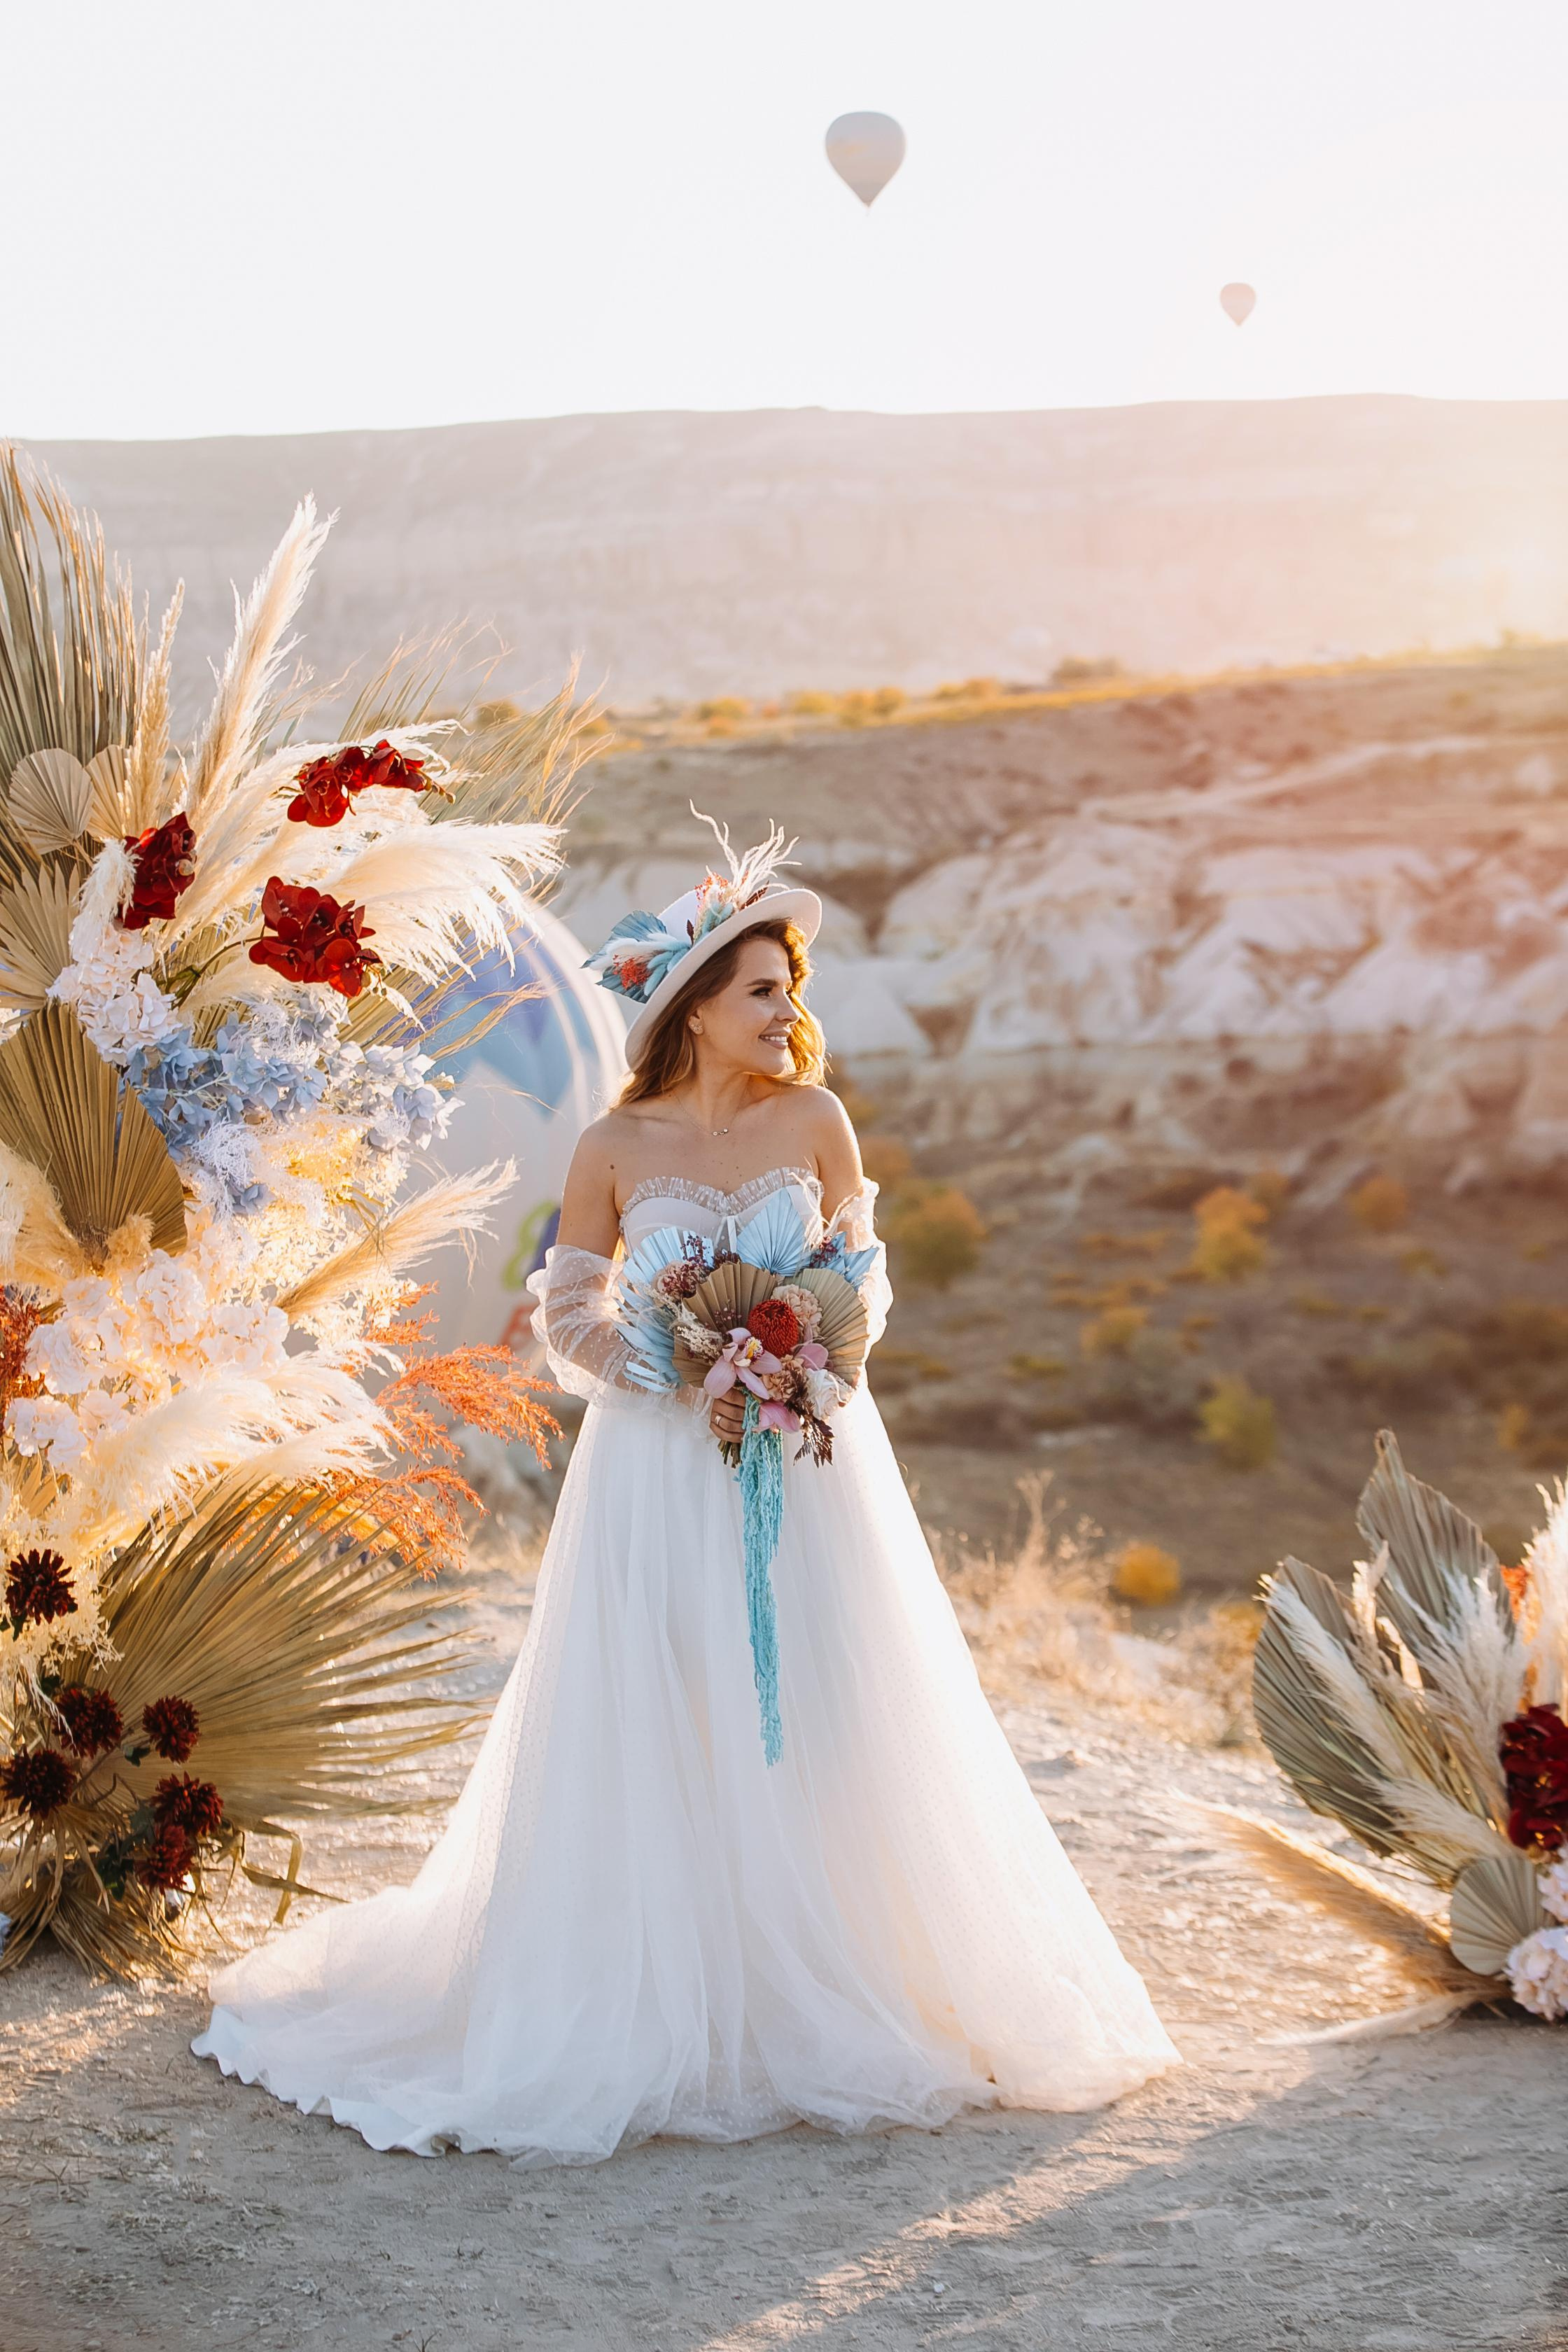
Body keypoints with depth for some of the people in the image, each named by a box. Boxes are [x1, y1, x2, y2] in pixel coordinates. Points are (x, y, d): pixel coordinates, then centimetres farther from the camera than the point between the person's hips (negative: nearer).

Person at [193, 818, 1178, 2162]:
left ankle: (823, 2006, 16)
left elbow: (863, 1282, 9)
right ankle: (661, 2020, 11)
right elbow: (569, 1317, 2)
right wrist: (687, 1389, -12)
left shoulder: (814, 1121, 1)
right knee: (656, 1736, 0)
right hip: (661, 1471, -1)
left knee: (818, 1729, 3)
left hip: (808, 1459, 2)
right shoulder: (617, 1147, -3)